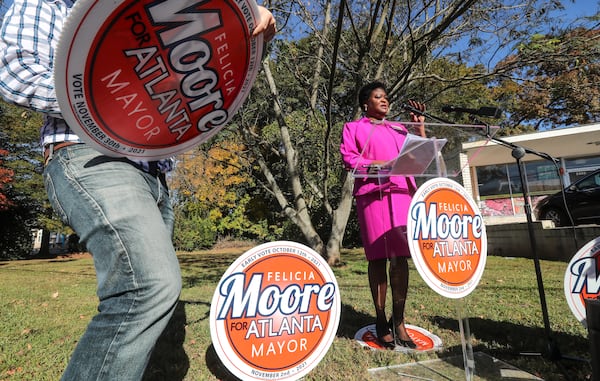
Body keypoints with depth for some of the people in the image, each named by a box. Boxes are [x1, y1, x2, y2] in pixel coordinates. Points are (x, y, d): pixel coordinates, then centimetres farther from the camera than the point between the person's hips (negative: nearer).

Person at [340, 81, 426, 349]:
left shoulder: (400, 129, 27)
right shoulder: (354, 128, 14)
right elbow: (348, 158, 0)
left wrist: (419, 125, 15)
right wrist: (377, 164, -12)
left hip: (402, 192, 4)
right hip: (372, 193, -3)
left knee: (400, 257, -3)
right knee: (378, 257, -3)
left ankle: (398, 321, 6)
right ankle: (381, 321, 8)